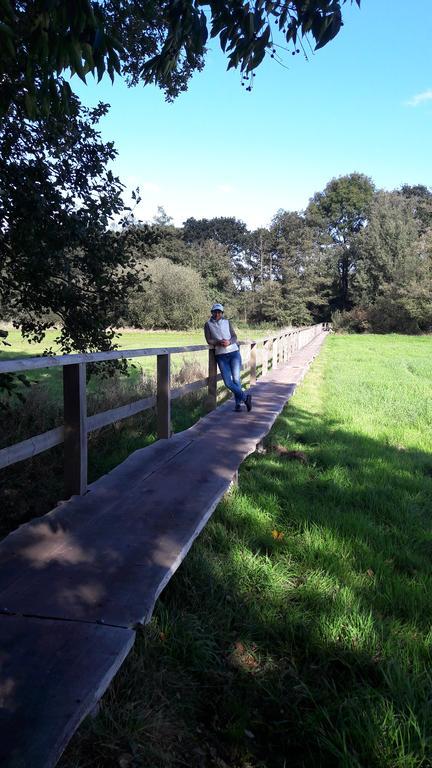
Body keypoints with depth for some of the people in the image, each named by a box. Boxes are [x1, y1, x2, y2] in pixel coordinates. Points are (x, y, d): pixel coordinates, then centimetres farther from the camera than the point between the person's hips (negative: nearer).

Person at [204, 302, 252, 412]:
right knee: (228, 382, -7)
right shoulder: (208, 324, 7)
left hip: (234, 353, 1)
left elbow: (234, 337, 6)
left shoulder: (227, 322, 11)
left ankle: (238, 403, 13)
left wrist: (229, 342, -16)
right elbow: (209, 340, -1)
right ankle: (245, 397, 11)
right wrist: (218, 342, -19)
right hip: (221, 356, 0)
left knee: (236, 379, -3)